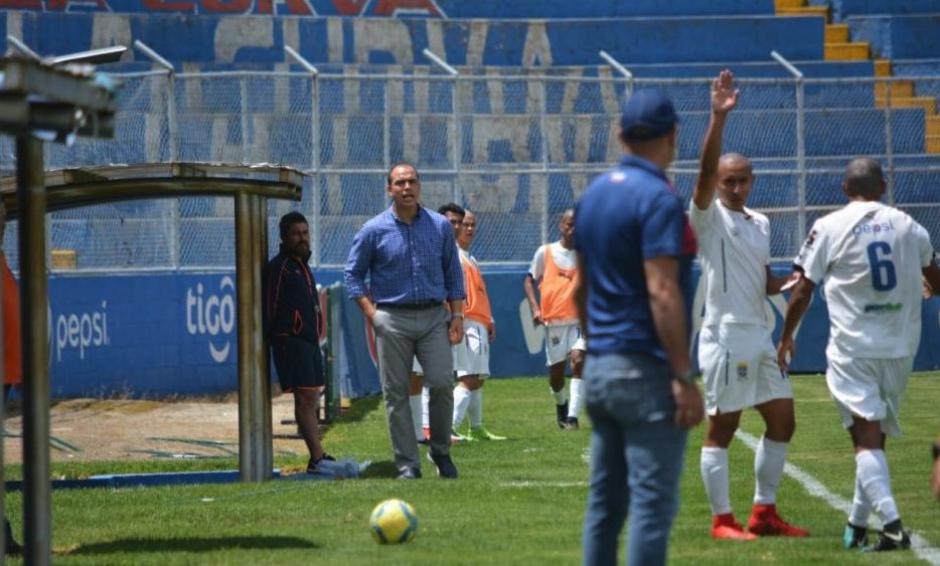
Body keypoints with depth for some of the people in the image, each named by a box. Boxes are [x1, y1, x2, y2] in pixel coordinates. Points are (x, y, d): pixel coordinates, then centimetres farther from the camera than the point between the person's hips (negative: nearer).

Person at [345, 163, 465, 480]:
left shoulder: (440, 227, 9)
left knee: (442, 383, -10)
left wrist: (457, 315, 4)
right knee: (396, 393, -1)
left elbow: (453, 274, 13)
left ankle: (441, 451, 11)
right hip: (392, 320, -1)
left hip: (434, 317, 1)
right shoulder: (374, 231, 2)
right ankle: (407, 464, 4)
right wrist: (371, 313, -5)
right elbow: (353, 275, 7)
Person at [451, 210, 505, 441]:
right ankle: (450, 428, -25)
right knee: (469, 378, -18)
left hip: (478, 325, 11)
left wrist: (489, 321, 22)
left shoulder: (470, 259, 23)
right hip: (466, 324, -11)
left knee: (478, 379, 14)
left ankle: (477, 429, 21)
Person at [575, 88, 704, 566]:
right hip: (645, 368, -8)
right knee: (652, 502, -7)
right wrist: (684, 377, -18)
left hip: (599, 368, 8)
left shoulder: (593, 195, 12)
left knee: (604, 502, 11)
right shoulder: (657, 198, -13)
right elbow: (661, 293, -19)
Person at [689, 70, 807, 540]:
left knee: (782, 420, 9)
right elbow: (706, 167, -23)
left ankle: (764, 512, 18)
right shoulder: (708, 216, -6)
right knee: (722, 428, -4)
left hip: (759, 336, 8)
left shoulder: (760, 223, 15)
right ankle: (722, 520, 1)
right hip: (726, 336, -8)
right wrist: (719, 118, -34)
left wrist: (788, 283, 2)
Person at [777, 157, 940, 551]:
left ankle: (891, 523, -25)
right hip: (901, 347, 4)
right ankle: (857, 525, 22)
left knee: (866, 437, -9)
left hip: (853, 349, -4)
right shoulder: (907, 226, 8)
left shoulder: (829, 228, -3)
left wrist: (786, 338, 12)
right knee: (877, 437, 16)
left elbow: (803, 291, -2)